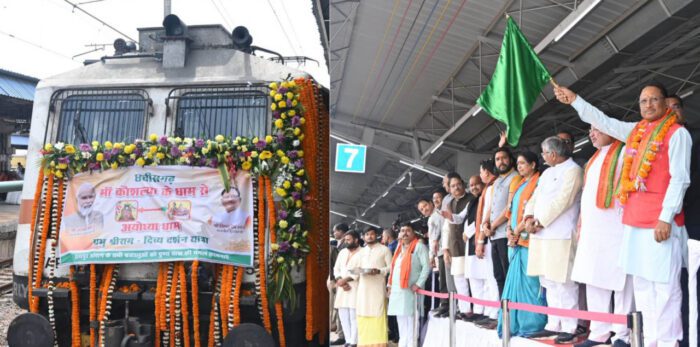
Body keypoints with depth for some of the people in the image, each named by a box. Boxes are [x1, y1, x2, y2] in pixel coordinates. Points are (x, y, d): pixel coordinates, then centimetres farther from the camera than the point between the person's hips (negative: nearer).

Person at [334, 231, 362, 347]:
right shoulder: (342, 252, 16)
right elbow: (336, 269, 13)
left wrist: (345, 279, -14)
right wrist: (341, 282, -4)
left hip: (356, 288, -6)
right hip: (342, 288, 7)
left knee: (354, 316, -7)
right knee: (343, 315, 6)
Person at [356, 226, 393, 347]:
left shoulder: (384, 249, 3)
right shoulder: (361, 251, 20)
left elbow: (391, 267, -1)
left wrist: (379, 271, -17)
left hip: (378, 287, -5)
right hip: (363, 287, 5)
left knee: (377, 314, -8)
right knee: (363, 315, 1)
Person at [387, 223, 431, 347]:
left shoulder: (419, 246, -4)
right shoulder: (399, 248, 20)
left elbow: (426, 266, -12)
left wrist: (419, 284, -17)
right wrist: (390, 284, 15)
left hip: (410, 290, -8)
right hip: (397, 291, 8)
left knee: (411, 321, -8)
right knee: (401, 322, 13)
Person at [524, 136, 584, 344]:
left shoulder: (573, 170, -6)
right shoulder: (547, 173, 22)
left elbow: (561, 202, -15)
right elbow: (535, 198, 17)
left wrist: (539, 222, -11)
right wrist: (529, 218, -1)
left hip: (561, 236, -9)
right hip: (542, 235, 9)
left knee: (563, 283, -6)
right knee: (549, 282, 11)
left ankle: (569, 328, 0)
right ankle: (553, 325, 17)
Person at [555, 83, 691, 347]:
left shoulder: (676, 133, -4)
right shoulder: (635, 131, 16)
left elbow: (679, 179, -10)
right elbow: (604, 122, 26)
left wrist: (666, 217, -16)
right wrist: (574, 99, 25)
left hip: (660, 221, -7)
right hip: (634, 221, 7)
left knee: (664, 285, -6)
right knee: (641, 284, 10)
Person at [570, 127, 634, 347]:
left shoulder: (623, 153, -2)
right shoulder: (594, 159, 22)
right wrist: (582, 223, 18)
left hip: (615, 228, -8)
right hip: (592, 229, 8)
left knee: (619, 280, -5)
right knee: (594, 279, 8)